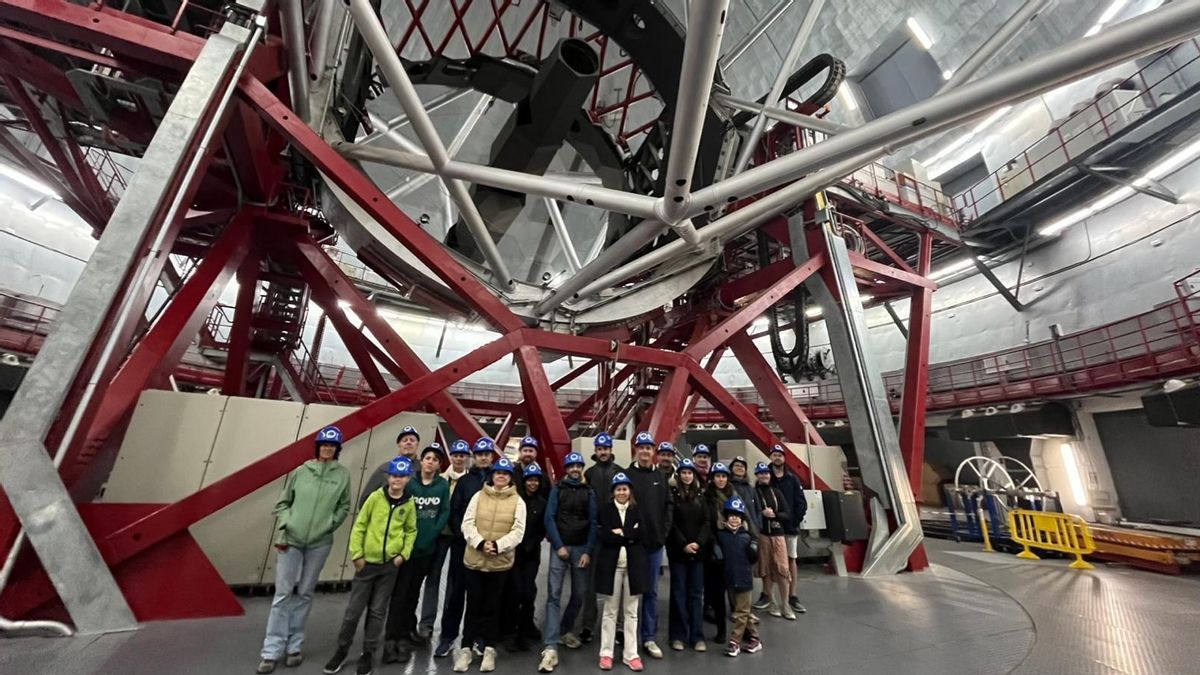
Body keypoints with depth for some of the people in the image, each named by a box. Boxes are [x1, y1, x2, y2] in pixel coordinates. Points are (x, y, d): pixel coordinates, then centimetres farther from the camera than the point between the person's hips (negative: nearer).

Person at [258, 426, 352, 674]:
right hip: (291, 539, 0)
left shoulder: (343, 475, -2)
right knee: (283, 593, 4)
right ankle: (272, 651, 18)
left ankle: (294, 646, 26)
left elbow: (344, 507, 2)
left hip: (319, 543, 0)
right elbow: (283, 502, 6)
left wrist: (329, 524, -11)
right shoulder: (301, 471, -1)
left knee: (304, 594, 12)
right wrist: (285, 524, -8)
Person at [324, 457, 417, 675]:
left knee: (377, 611, 10)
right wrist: (356, 554, -7)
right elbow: (359, 526, -3)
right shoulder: (375, 497, -8)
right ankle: (341, 649, 32)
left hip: (390, 565, 1)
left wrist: (404, 554, -2)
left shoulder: (409, 505, -3)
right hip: (367, 562, -1)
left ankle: (368, 653, 27)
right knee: (354, 609, 9)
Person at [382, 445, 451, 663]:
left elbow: (446, 512, -2)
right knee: (400, 592, -2)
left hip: (427, 547, 3)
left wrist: (432, 534, -11)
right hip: (406, 545, -3)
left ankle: (407, 631, 33)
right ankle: (392, 639, 7)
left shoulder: (443, 485, -1)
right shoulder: (410, 482, -6)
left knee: (414, 591, 17)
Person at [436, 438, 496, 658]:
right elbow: (454, 511, 2)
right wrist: (462, 534, -9)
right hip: (462, 543, 1)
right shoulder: (464, 481, 4)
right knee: (456, 589, 7)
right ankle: (448, 636, 22)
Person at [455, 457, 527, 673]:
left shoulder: (518, 502, -3)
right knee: (473, 605, 10)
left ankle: (489, 649, 28)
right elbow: (467, 524, -5)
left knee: (493, 606, 12)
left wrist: (498, 545, -21)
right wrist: (480, 543, -20)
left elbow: (518, 532, -8)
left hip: (500, 562, 0)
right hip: (475, 559, 0)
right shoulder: (478, 496, 0)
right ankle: (466, 648, 25)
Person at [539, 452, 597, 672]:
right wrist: (558, 546, -11)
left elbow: (593, 523, 3)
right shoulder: (557, 489, 3)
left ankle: (565, 631, 31)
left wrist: (588, 551, -5)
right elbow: (549, 518, -4)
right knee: (553, 595, -8)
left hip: (581, 548, 2)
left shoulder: (589, 493, 7)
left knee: (579, 594, 9)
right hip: (560, 547, -2)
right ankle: (550, 648, -5)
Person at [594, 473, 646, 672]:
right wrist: (630, 536, -12)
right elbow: (604, 535, -12)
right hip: (611, 564, -1)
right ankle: (606, 653, 23)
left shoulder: (637, 510, 6)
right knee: (610, 611, 11)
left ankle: (631, 654, 23)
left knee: (631, 612, 11)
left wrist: (620, 532, -14)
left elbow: (642, 533, -8)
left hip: (633, 565, 1)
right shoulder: (606, 509, 0)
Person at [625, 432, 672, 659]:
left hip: (655, 542, 3)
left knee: (651, 591, 12)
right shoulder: (627, 475, -6)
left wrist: (664, 531, 0)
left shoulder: (661, 477, 7)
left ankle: (649, 638, 24)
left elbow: (668, 506, 9)